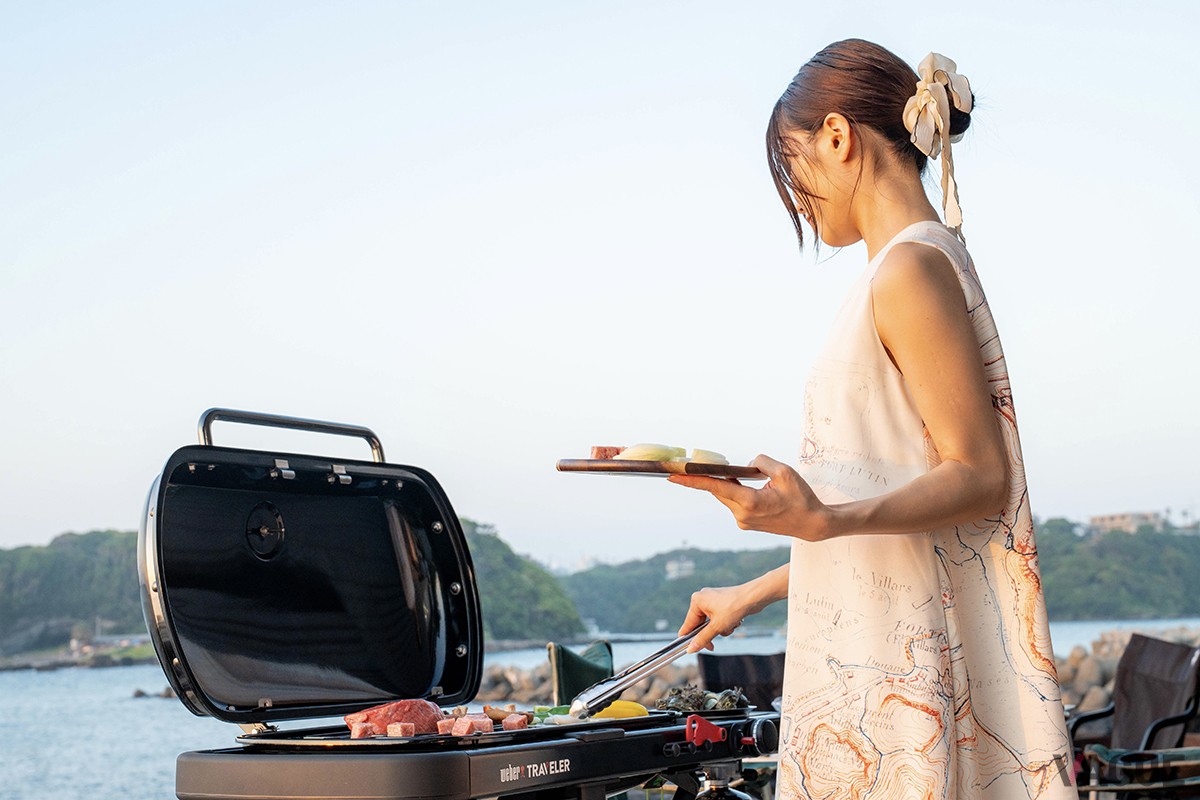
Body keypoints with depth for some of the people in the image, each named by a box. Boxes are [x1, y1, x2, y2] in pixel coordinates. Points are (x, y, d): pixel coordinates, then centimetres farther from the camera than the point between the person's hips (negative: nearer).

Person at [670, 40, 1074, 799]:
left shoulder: (910, 267, -11)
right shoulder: (920, 263, 17)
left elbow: (980, 478, -17)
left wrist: (824, 521, -31)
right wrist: (755, 594, 24)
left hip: (898, 660, -9)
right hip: (873, 647, 9)